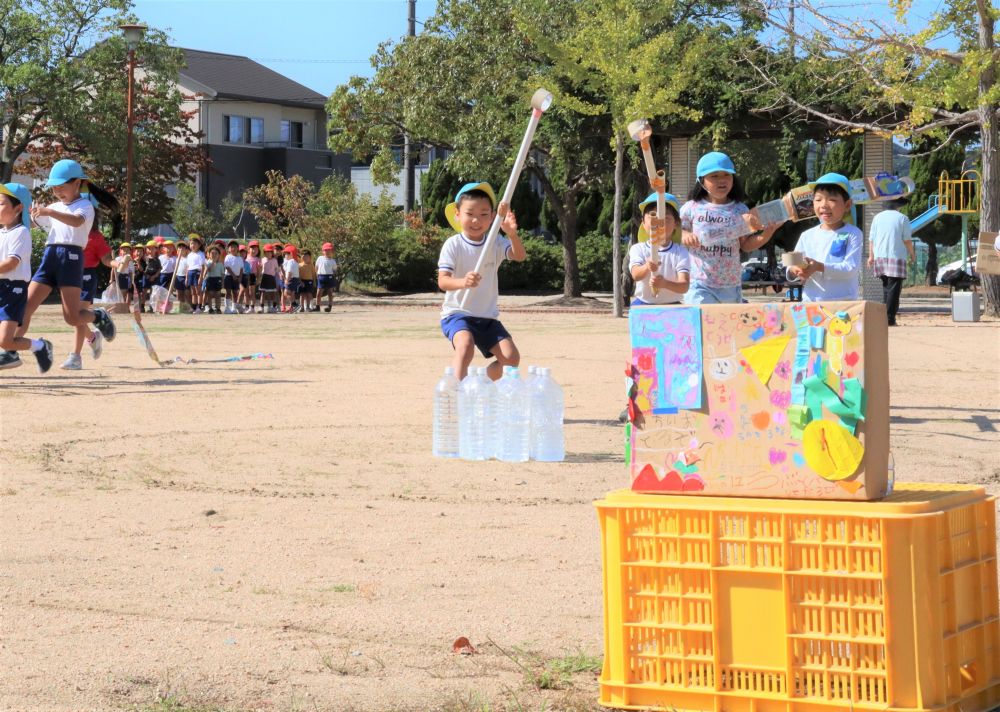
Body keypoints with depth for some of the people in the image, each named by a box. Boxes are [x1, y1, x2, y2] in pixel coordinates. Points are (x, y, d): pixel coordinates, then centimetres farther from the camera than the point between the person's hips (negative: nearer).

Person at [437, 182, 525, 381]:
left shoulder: (496, 243, 1)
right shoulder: (453, 245, -10)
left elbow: (520, 256, -18)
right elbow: (442, 281, -20)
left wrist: (512, 234, -38)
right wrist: (462, 282, -44)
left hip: (488, 317, 4)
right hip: (457, 313, -4)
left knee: (511, 357, -10)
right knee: (466, 344, -35)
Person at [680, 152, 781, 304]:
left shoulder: (740, 211, 2)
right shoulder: (692, 208, -2)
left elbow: (746, 245, 7)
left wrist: (769, 231, -6)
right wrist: (684, 236, -12)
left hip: (731, 285, 3)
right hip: (700, 285, -3)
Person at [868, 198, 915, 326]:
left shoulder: (877, 217, 9)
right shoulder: (902, 218, -2)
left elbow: (871, 238, 8)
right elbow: (907, 240, -3)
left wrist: (871, 256, 12)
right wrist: (912, 254, 9)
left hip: (880, 256, 5)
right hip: (896, 256, -5)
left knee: (886, 287, 16)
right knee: (893, 289, -4)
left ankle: (885, 315, 15)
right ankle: (889, 318, -10)